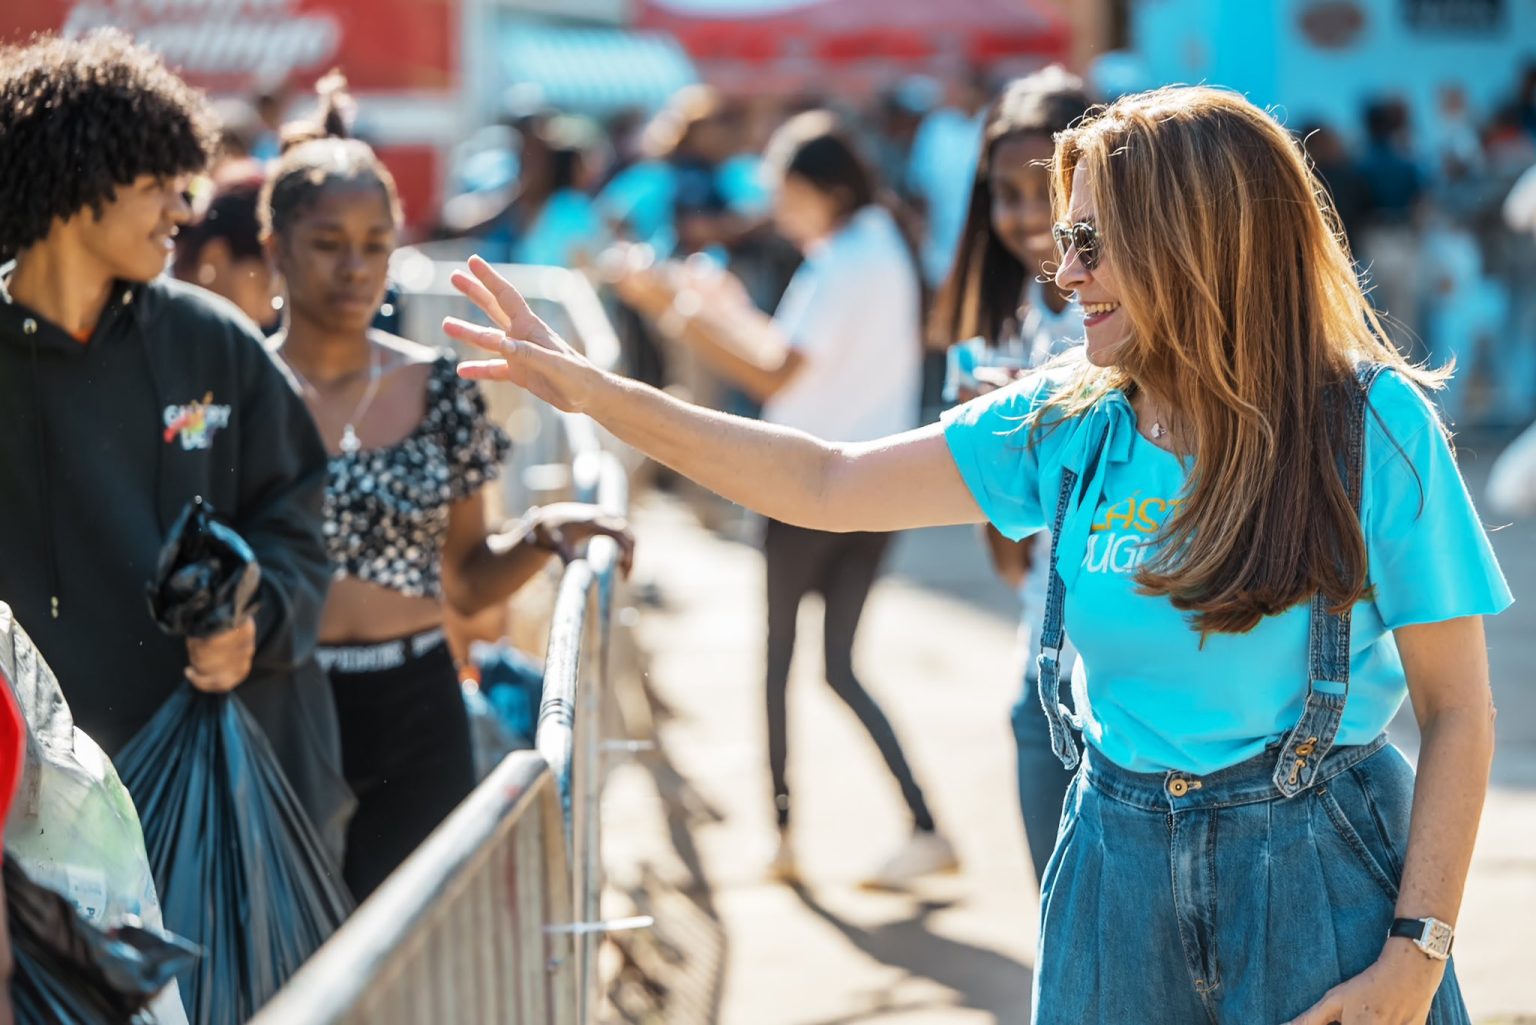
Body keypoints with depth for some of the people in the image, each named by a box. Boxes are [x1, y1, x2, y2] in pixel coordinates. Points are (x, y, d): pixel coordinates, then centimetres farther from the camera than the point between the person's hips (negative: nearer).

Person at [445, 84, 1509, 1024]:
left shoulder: (1372, 429, -12)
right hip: (1116, 864, 4)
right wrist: (596, 392, -1)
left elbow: (1459, 715, -10)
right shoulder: (1065, 426, 0)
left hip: (1321, 871, -4)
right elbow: (826, 487, 4)